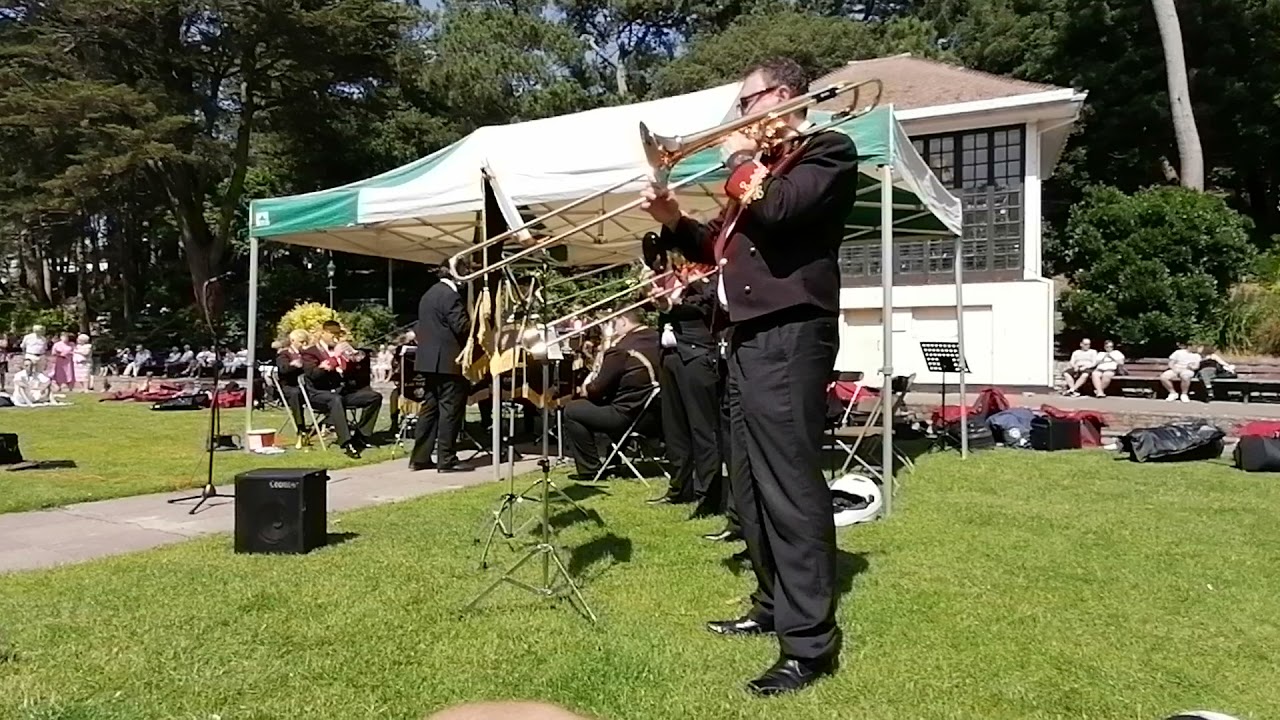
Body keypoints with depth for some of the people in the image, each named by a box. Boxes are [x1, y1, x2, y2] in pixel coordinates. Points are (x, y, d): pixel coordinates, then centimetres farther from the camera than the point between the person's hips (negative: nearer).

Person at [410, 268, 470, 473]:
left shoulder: (428, 294, 17)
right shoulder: (450, 295, -14)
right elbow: (462, 326, -18)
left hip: (429, 360, 9)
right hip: (448, 361, -9)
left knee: (429, 408, 12)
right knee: (450, 410, -4)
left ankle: (419, 458, 14)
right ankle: (446, 460, -2)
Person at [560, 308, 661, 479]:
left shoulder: (621, 348, -17)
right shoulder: (656, 337, 4)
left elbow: (597, 390, -12)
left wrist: (586, 387, 10)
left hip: (631, 418, -8)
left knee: (572, 410, 5)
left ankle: (590, 470, 9)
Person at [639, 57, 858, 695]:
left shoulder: (828, 151, -2)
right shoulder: (765, 164, 25)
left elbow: (776, 212, -21)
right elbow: (722, 245, 27)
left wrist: (740, 160, -4)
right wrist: (673, 221, 11)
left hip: (788, 338, -10)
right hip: (747, 338, 10)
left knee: (790, 487, -12)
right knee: (751, 487, 14)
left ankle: (811, 642, -7)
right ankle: (772, 606, 26)